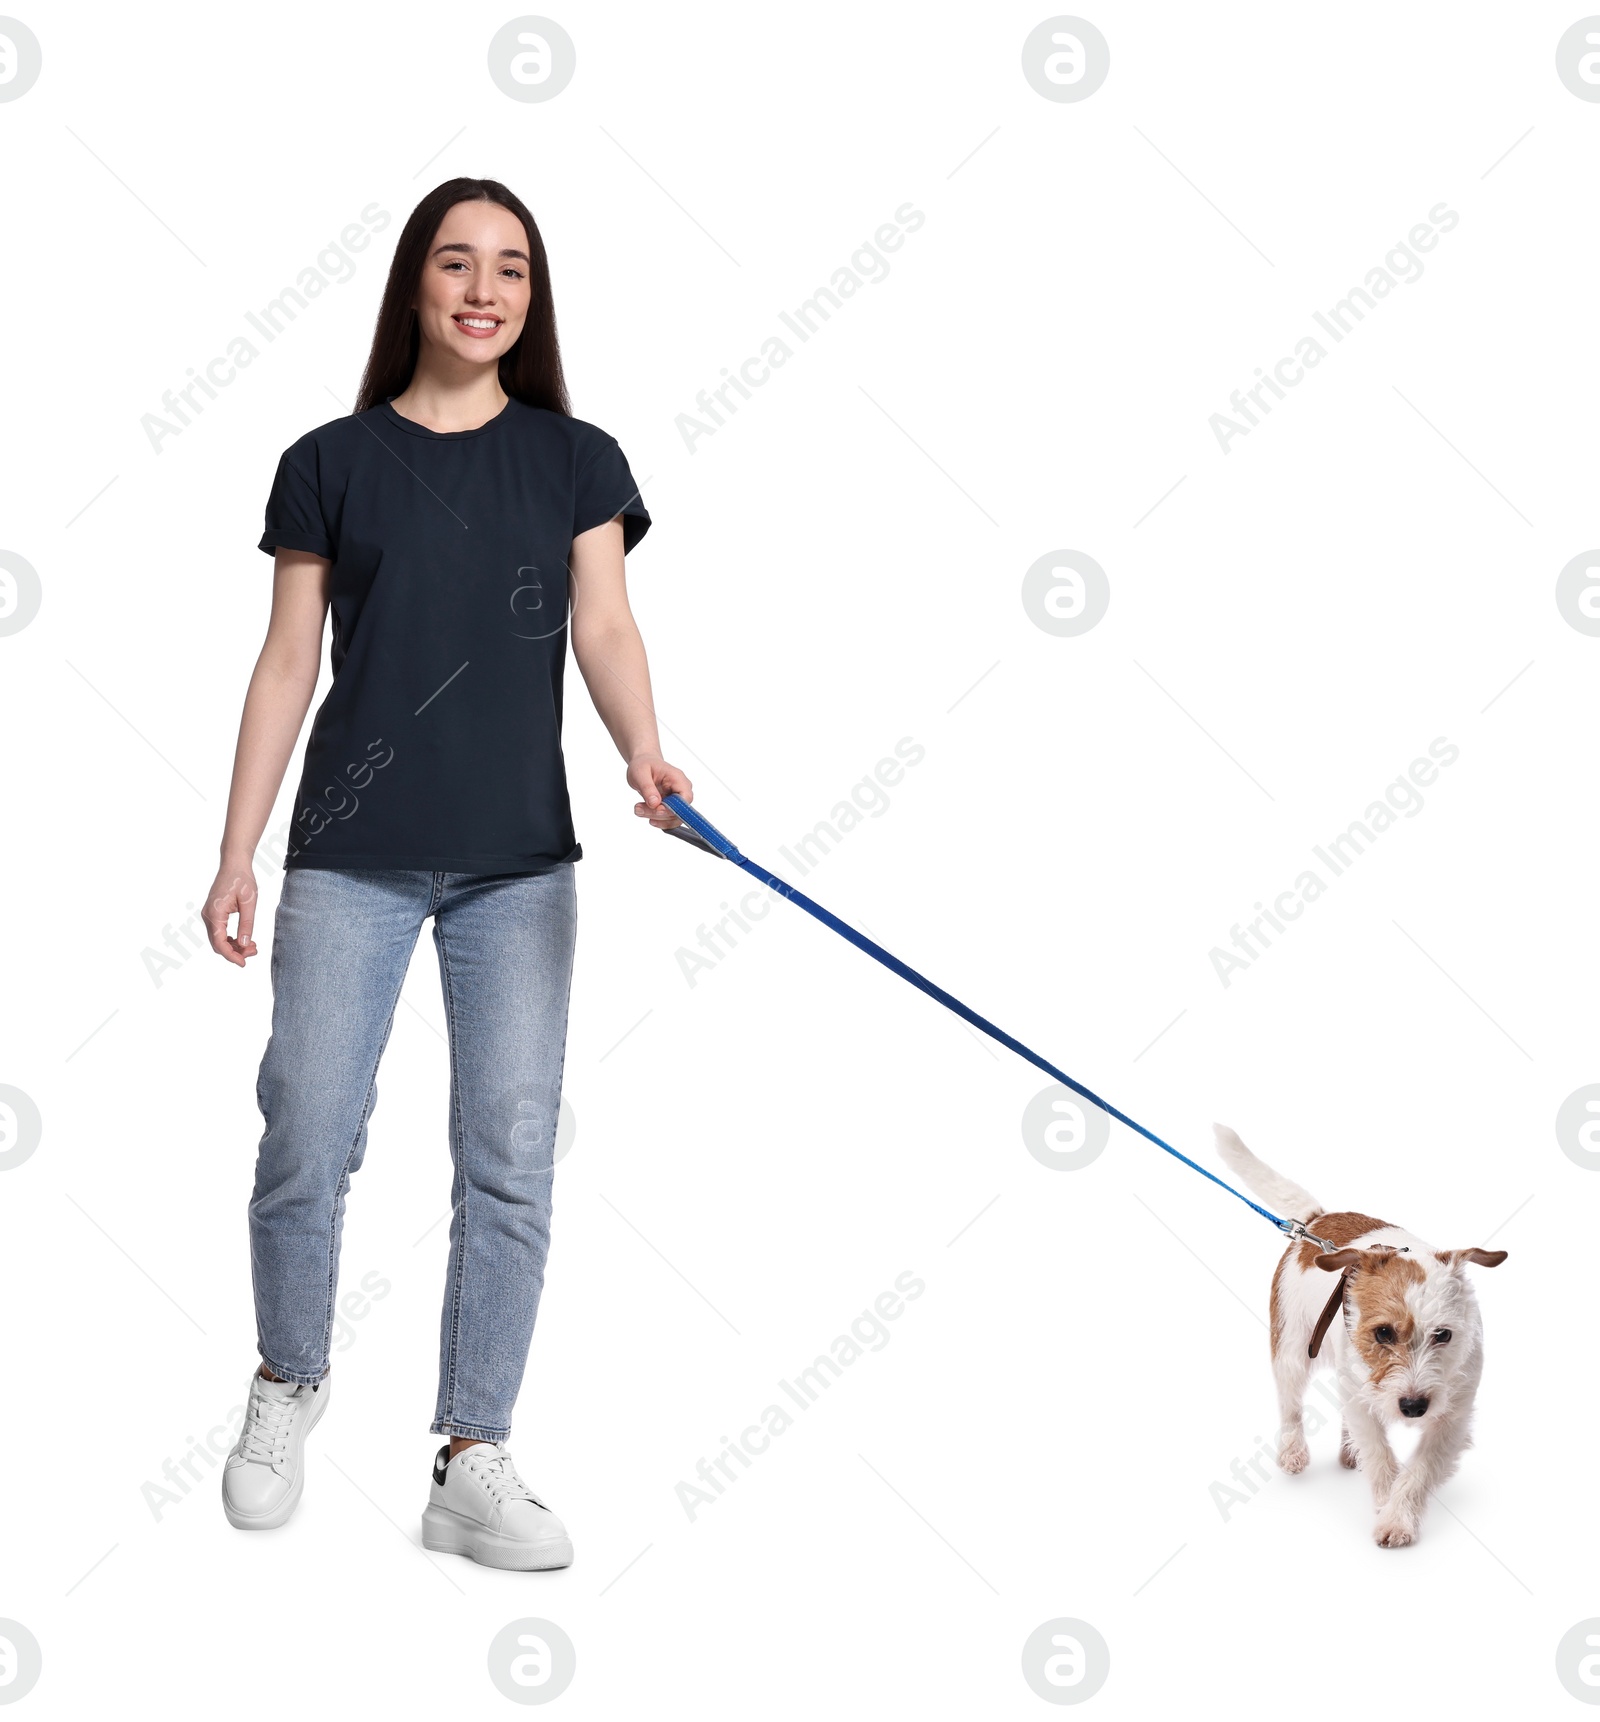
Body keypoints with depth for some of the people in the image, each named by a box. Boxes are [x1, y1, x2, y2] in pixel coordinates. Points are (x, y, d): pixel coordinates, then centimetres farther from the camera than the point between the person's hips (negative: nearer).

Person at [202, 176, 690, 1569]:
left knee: (511, 1164, -1)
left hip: (518, 861, 1)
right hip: (352, 857, -1)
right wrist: (236, 857, 1)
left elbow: (605, 628, -4)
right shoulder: (332, 462, 6)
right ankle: (289, 1386, 26)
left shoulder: (575, 460, 8)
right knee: (308, 1150, -3)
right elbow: (289, 666, 6)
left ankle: (473, 1464, 10)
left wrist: (646, 755, -24)